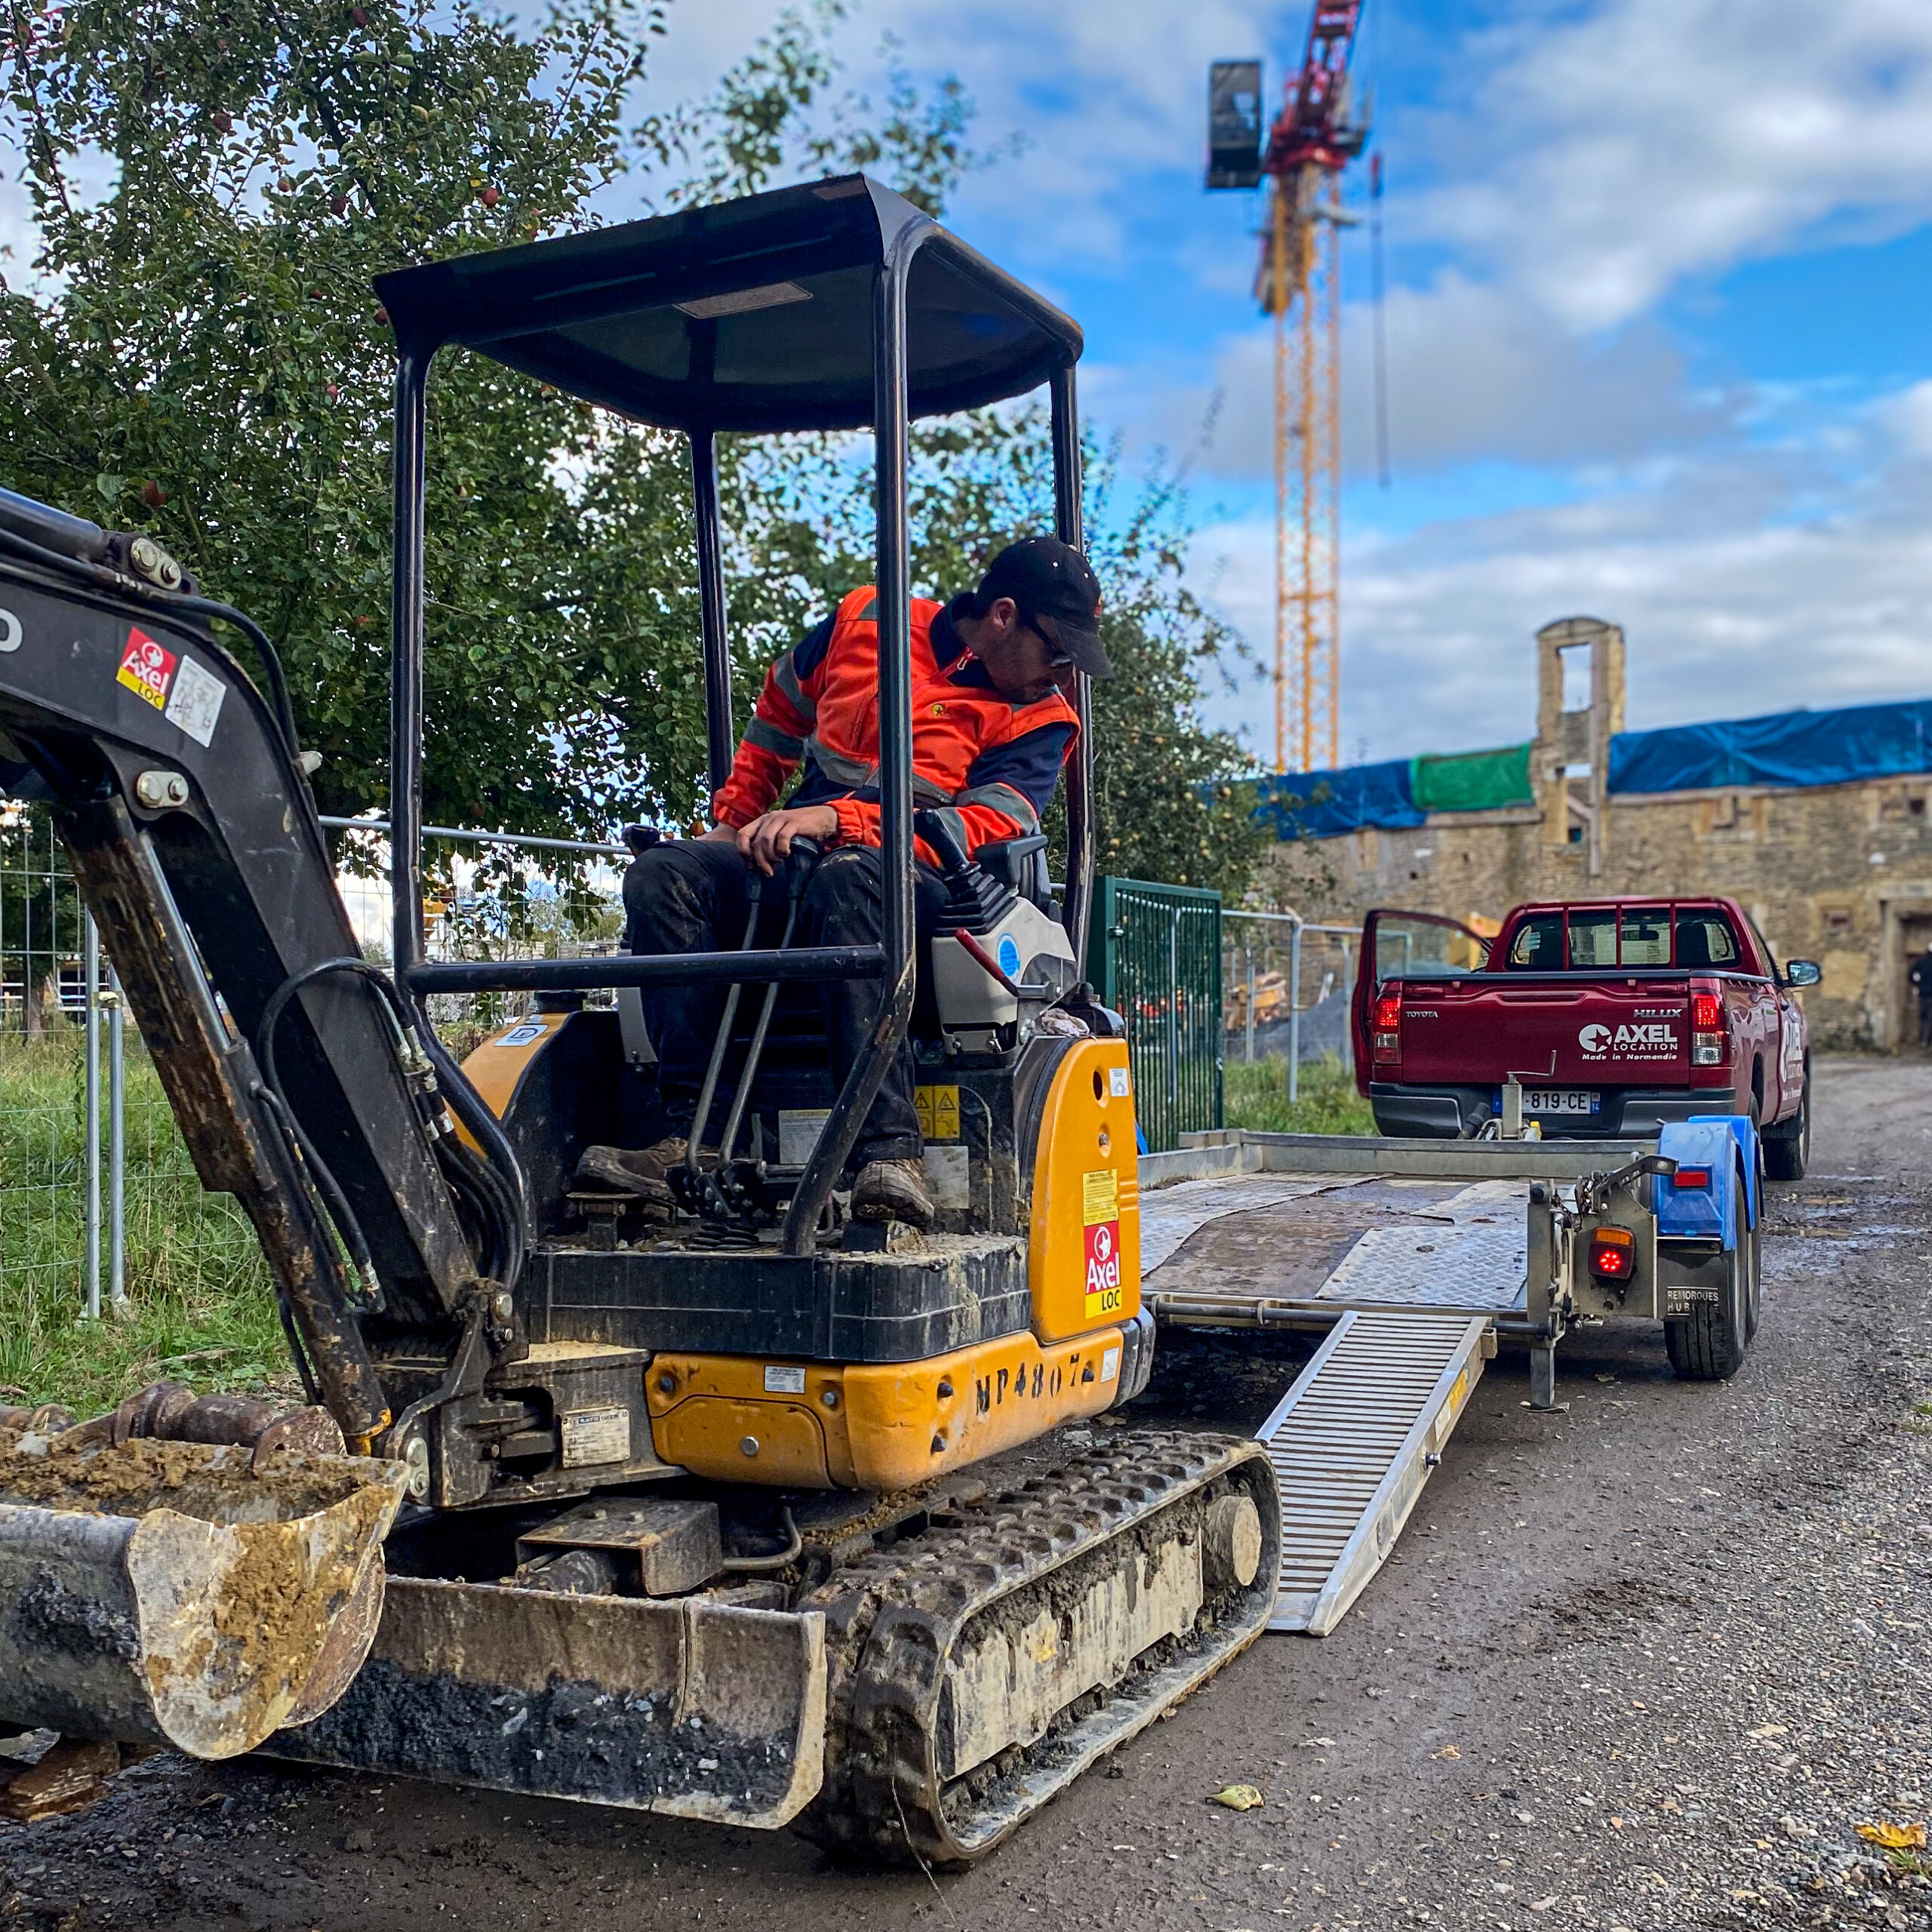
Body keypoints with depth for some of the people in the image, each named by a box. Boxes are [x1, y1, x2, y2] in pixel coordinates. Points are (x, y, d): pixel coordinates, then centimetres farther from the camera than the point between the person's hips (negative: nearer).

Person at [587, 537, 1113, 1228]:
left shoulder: (1041, 720, 4)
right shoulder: (867, 620, 13)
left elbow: (987, 823, -12)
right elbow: (779, 715, 27)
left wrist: (834, 817, -23)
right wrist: (733, 821, 20)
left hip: (912, 876, -4)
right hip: (791, 862, 4)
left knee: (850, 884, -39)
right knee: (661, 874, -23)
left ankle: (891, 1154, -49)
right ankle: (693, 1136, -34)